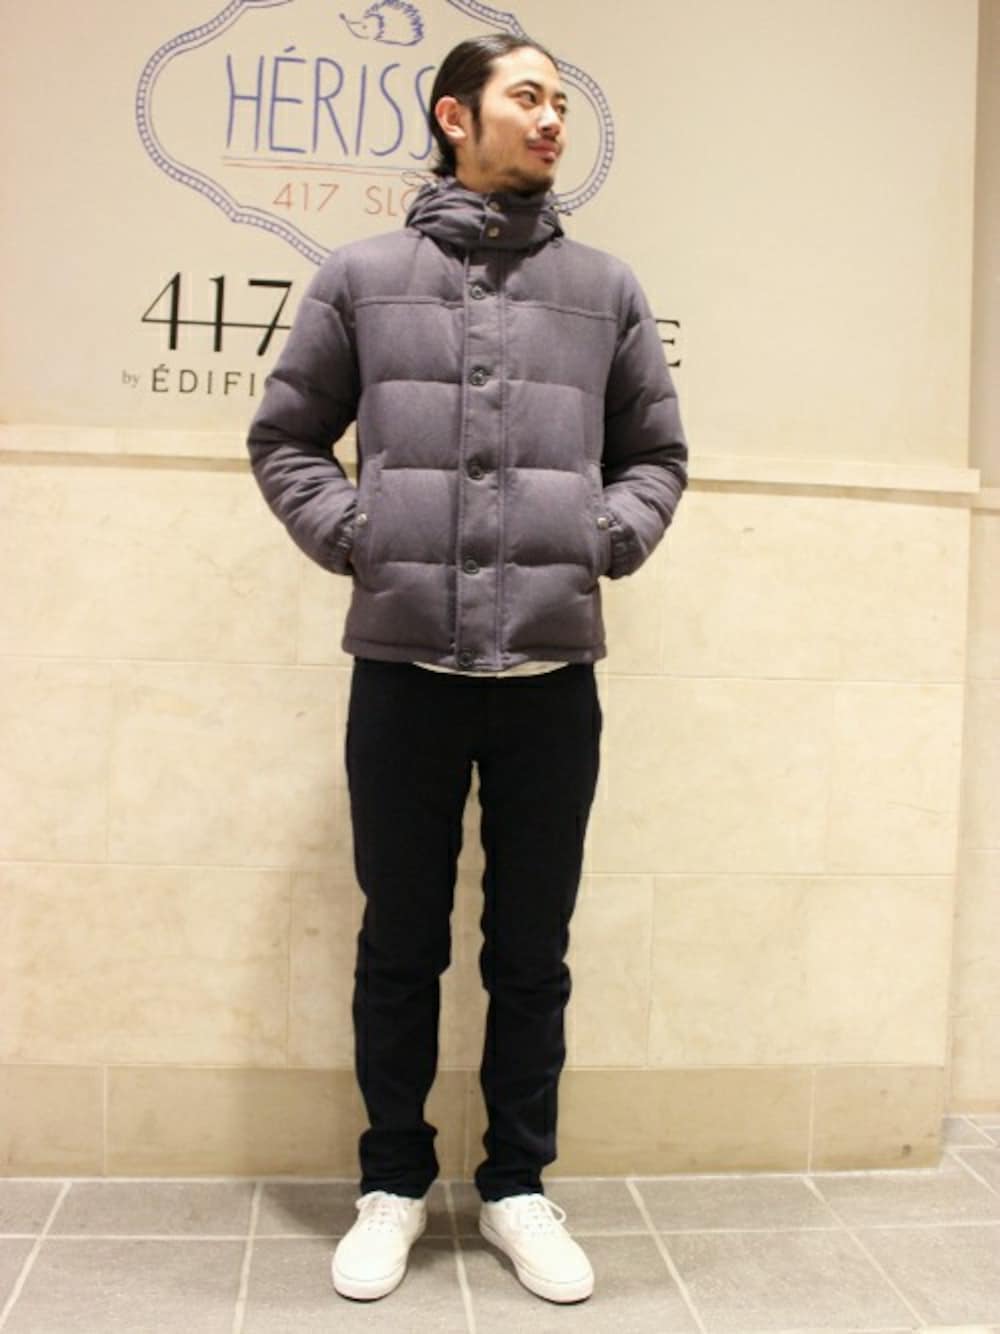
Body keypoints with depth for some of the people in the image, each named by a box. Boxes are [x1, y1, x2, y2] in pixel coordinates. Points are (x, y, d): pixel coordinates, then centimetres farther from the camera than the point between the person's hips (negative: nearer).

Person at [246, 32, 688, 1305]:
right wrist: (349, 533, -4)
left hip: (552, 672, 1)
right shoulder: (360, 276, 7)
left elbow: (655, 452, 16)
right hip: (403, 663, -1)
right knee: (400, 945, 10)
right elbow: (284, 436, 10)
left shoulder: (606, 288, 11)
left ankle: (518, 1186, 28)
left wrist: (607, 535, -1)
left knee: (531, 951, 10)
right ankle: (393, 1182, 28)